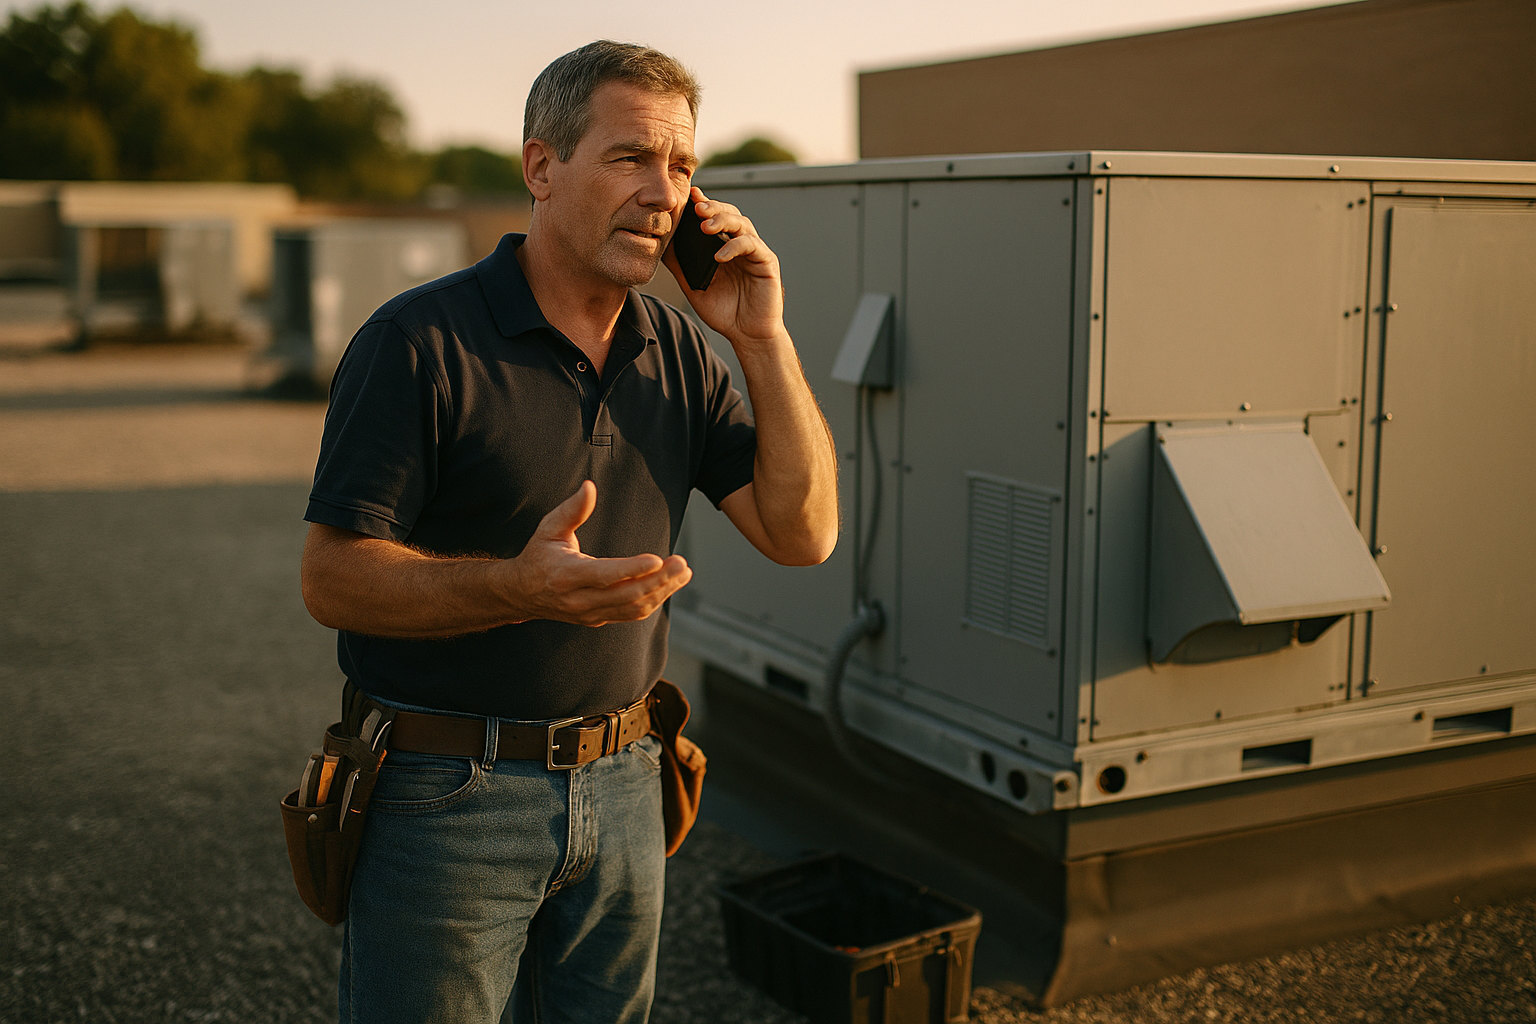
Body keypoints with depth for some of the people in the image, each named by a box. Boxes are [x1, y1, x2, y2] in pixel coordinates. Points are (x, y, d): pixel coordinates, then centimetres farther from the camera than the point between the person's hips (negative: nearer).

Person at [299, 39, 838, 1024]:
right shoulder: (419, 343, -14)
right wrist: (519, 588, -31)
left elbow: (803, 534, 0)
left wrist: (764, 338, -8)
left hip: (619, 788, 6)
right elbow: (332, 579, -15)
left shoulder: (676, 350, 5)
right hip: (449, 797, -5)